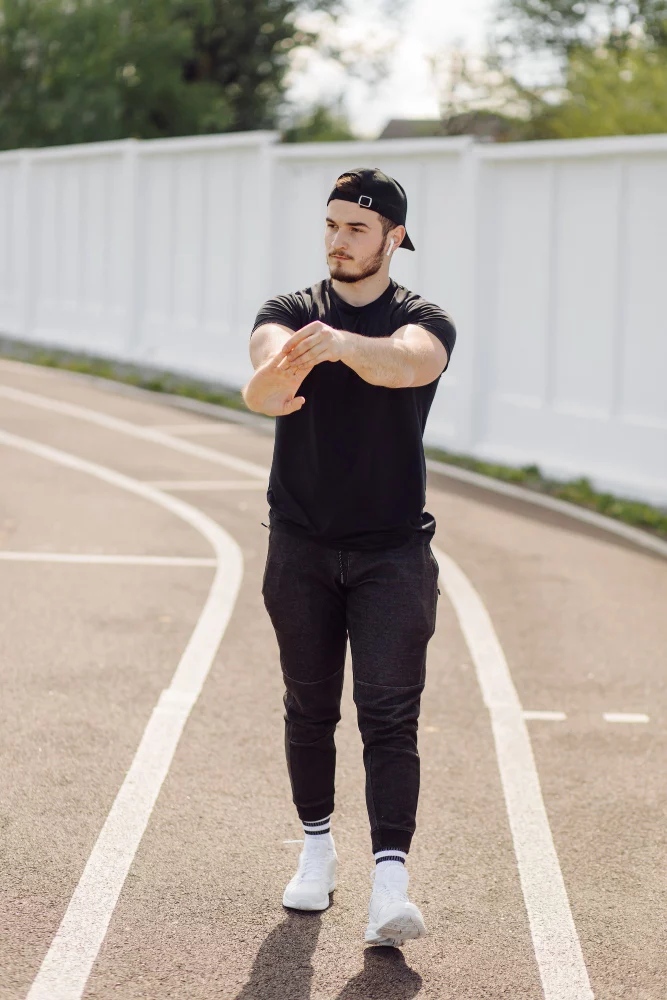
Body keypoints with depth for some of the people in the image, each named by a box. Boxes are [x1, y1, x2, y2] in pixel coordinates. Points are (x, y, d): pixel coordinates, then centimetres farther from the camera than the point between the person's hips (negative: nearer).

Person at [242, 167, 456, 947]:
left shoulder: (421, 322, -2)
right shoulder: (288, 313, 2)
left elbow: (406, 363, -28)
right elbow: (270, 352, -24)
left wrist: (343, 344, -51)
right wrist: (271, 380, -50)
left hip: (393, 550, -2)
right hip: (300, 548, 2)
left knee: (389, 715, -9)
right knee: (310, 709, 11)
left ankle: (389, 883, -15)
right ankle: (317, 849, 28)